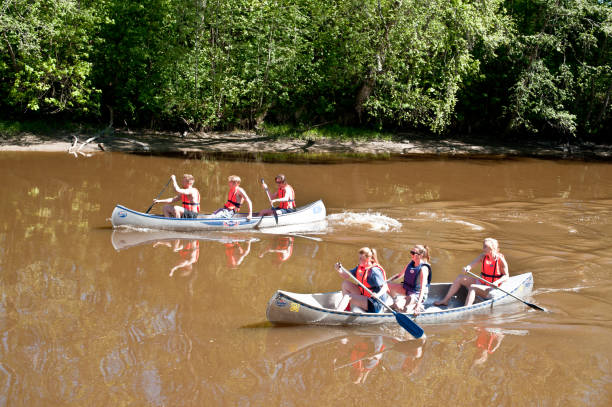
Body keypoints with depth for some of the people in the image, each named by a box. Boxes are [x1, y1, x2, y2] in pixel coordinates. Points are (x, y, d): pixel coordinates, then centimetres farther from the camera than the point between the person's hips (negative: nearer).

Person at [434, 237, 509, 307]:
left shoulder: (500, 259, -13)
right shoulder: (483, 256, 2)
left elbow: (506, 276, -11)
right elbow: (472, 263, -9)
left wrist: (497, 282, -29)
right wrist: (467, 268, -32)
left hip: (491, 289, -7)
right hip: (480, 282, 7)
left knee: (472, 287, -33)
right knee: (460, 278, 0)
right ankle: (445, 300, 1)